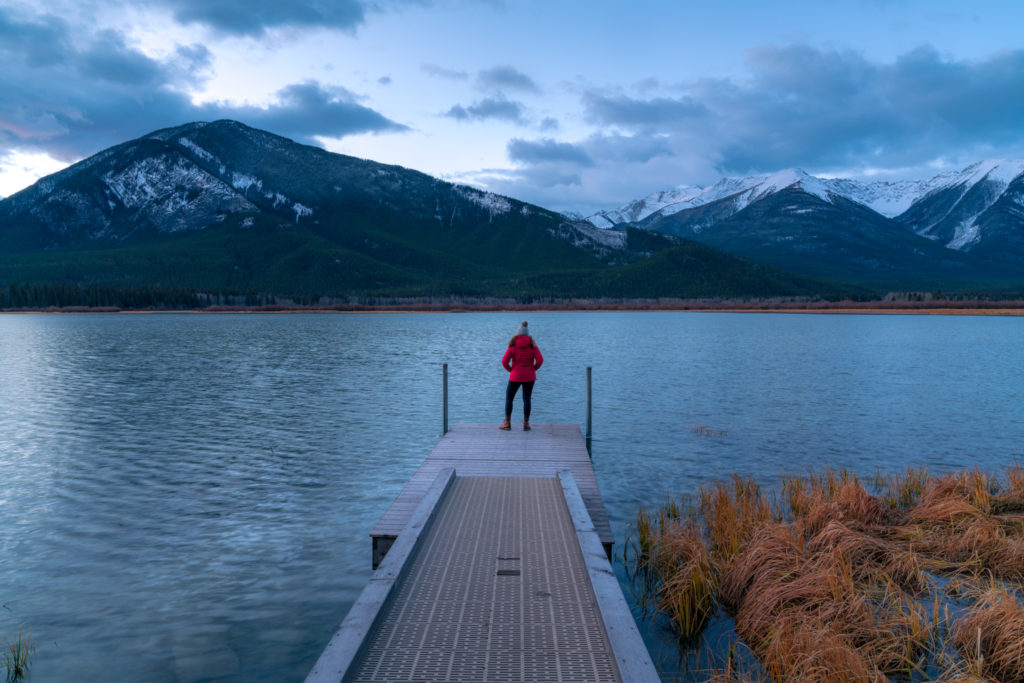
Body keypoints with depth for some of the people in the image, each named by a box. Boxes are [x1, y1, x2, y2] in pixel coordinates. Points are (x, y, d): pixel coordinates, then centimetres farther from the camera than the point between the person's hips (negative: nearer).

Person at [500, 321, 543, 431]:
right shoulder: (532, 345, -1)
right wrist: (533, 369, 3)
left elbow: (504, 361, -12)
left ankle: (507, 423, 9)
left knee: (509, 398, 10)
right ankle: (526, 424, 5)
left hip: (515, 376, -1)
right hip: (529, 377, 2)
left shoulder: (512, 345, -5)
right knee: (526, 400, 6)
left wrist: (511, 370, 3)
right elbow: (540, 360, -11)